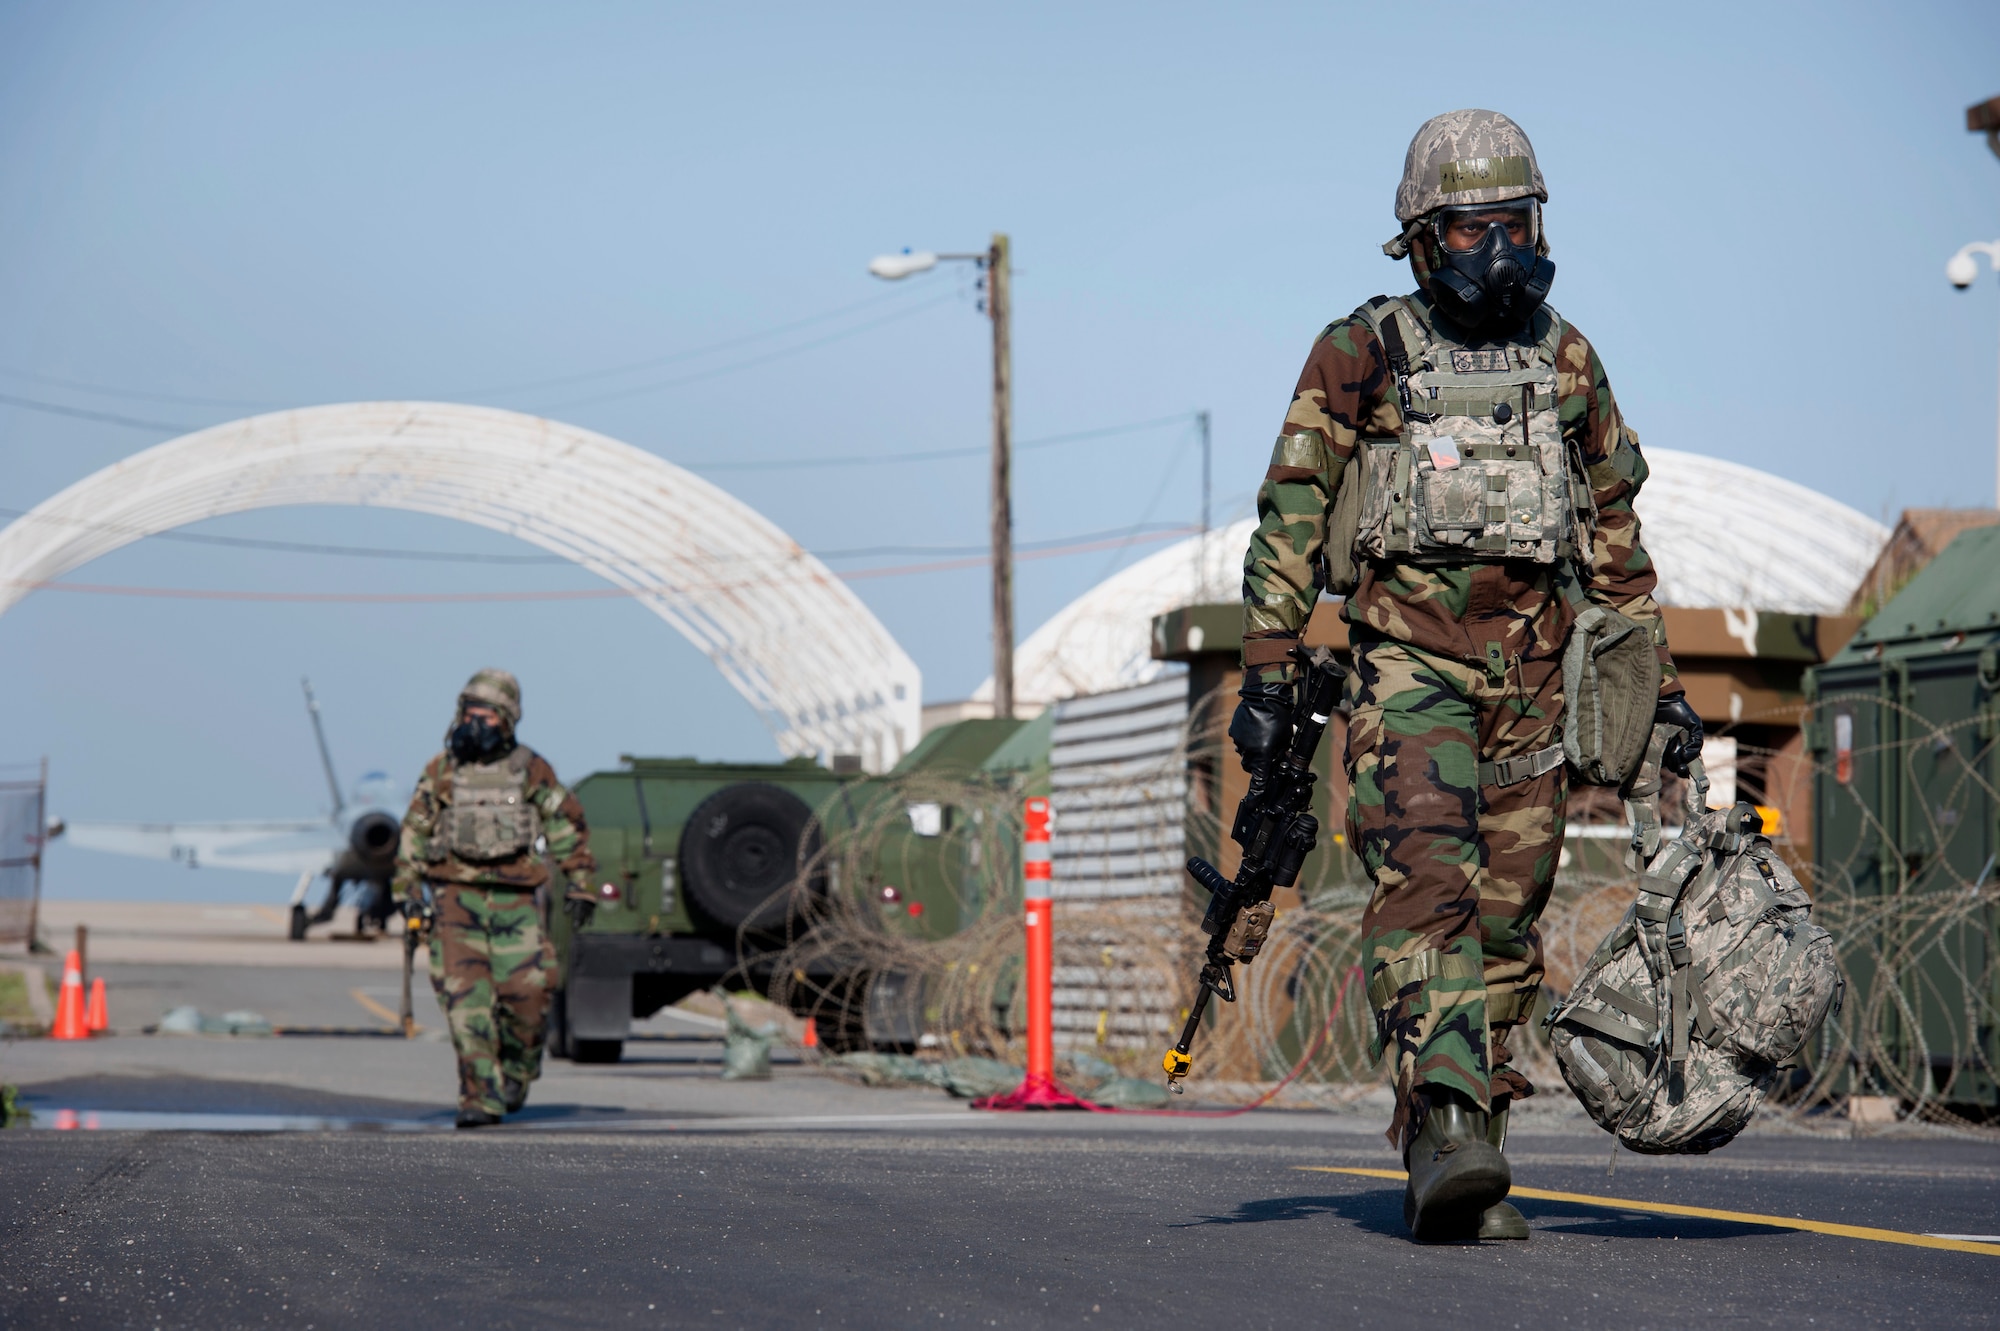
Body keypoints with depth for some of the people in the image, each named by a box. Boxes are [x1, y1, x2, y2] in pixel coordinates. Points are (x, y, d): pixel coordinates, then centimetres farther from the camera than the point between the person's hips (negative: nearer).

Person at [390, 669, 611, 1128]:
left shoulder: (533, 772, 6)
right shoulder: (440, 772, 8)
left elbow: (568, 826, 12)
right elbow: (414, 833, 13)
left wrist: (579, 882, 7)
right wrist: (409, 892, 6)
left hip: (516, 897, 0)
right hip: (455, 896, 0)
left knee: (527, 990, -9)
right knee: (466, 996, -9)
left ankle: (517, 1072, 19)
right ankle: (480, 1096, -9)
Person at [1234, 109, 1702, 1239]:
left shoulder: (1567, 359, 15)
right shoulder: (1364, 352, 3)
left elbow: (1615, 531, 22)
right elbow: (1292, 513, 0)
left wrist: (1662, 683, 19)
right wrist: (1268, 673, -7)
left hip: (1533, 674, 4)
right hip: (1409, 661, -4)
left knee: (1506, 919, 1)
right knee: (1426, 885, -20)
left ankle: (1456, 1169, 6)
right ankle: (1446, 1125, -31)